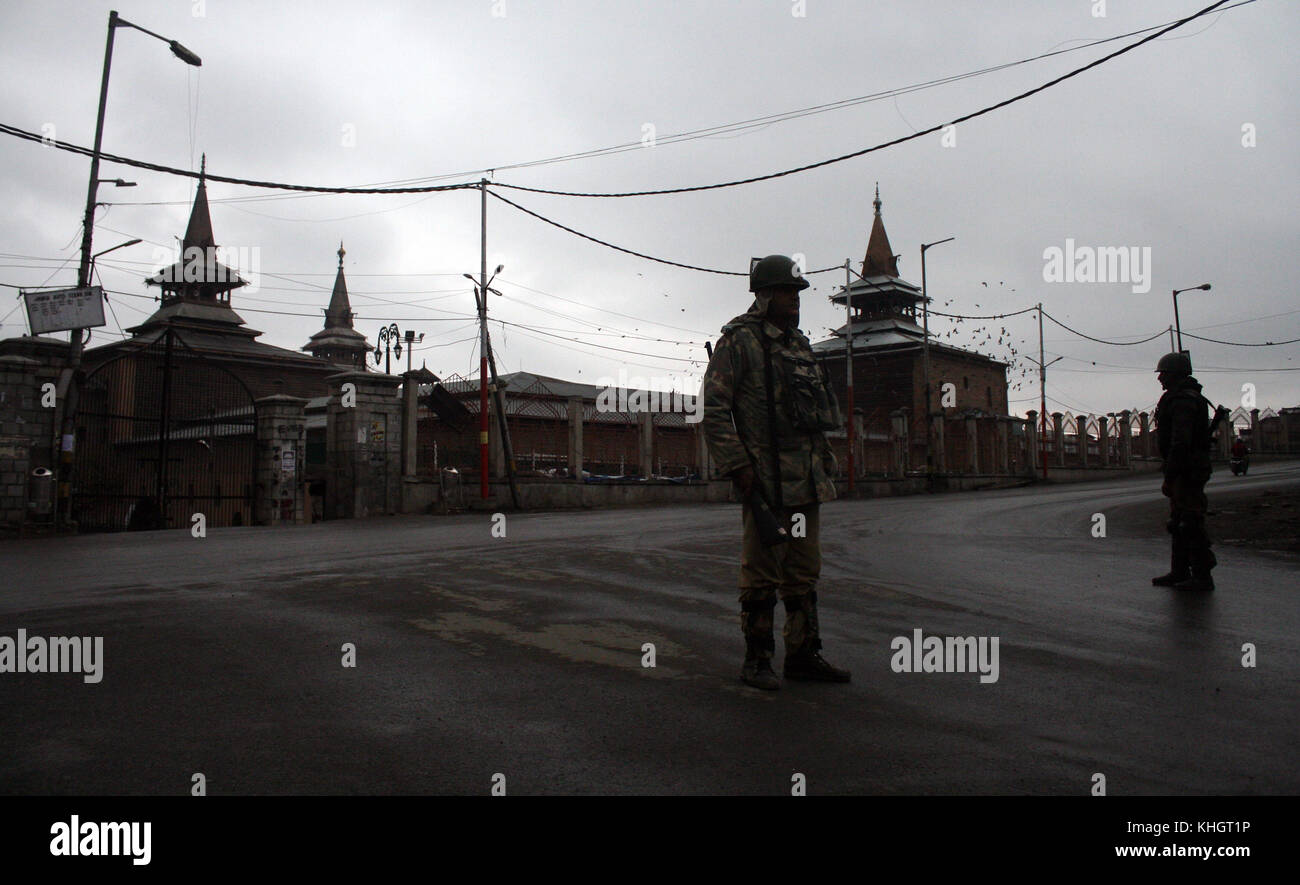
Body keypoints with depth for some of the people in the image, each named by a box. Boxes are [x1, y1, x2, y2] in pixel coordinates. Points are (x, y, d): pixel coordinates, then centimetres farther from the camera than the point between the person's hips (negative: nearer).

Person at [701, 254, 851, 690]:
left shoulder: (799, 343, 18)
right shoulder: (738, 340, -5)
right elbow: (715, 408, -12)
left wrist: (825, 459, 17)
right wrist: (737, 465, -17)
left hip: (807, 480, 8)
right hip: (767, 479, -8)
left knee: (804, 572, 12)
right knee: (761, 573, -1)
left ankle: (803, 654, 21)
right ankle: (757, 660, 10)